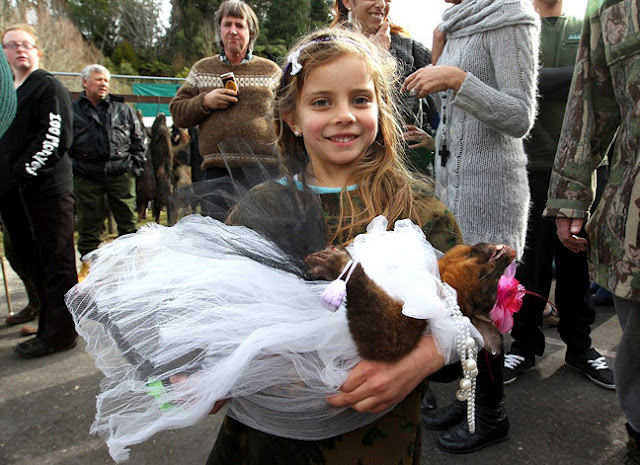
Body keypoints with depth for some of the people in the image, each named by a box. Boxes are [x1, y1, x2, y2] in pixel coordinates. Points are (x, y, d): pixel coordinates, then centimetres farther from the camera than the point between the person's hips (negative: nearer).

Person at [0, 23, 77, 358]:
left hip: (47, 189, -8)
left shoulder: (49, 87, -1)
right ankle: (49, 326, 20)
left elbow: (55, 138, -13)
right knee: (34, 263, 11)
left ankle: (59, 333, 3)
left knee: (56, 263, -4)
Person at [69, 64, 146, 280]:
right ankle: (88, 262, 20)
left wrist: (135, 166, 5)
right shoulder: (72, 112, 7)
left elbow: (139, 139, 14)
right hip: (87, 178, 0)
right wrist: (72, 169, 1)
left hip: (120, 174, 1)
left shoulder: (122, 109, 11)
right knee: (88, 225, 6)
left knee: (127, 221, 5)